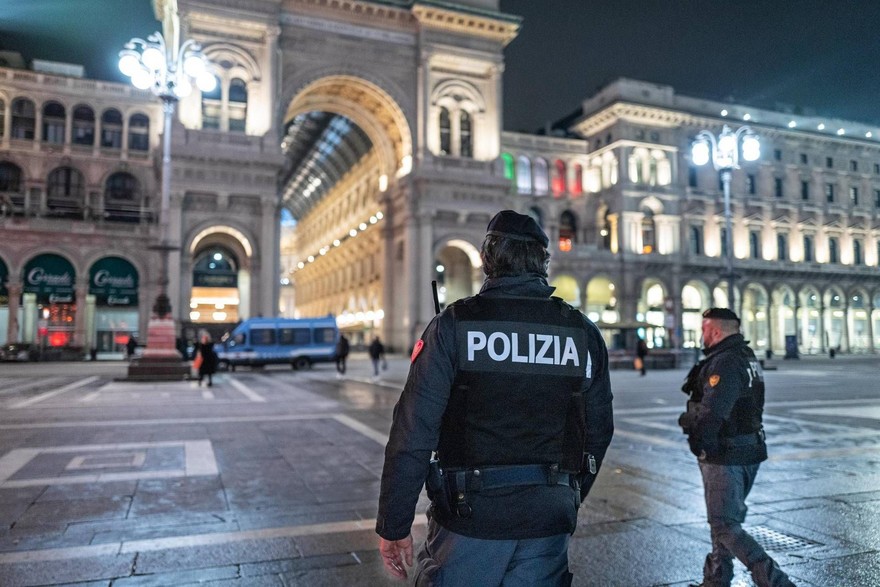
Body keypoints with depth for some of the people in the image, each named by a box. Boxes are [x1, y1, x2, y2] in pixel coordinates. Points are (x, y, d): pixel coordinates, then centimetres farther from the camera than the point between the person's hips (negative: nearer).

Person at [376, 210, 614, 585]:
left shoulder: (453, 325, -10)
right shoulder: (583, 332, 2)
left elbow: (414, 433, -13)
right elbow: (598, 431, 9)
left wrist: (394, 526, -4)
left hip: (470, 514, -3)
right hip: (549, 523, 4)